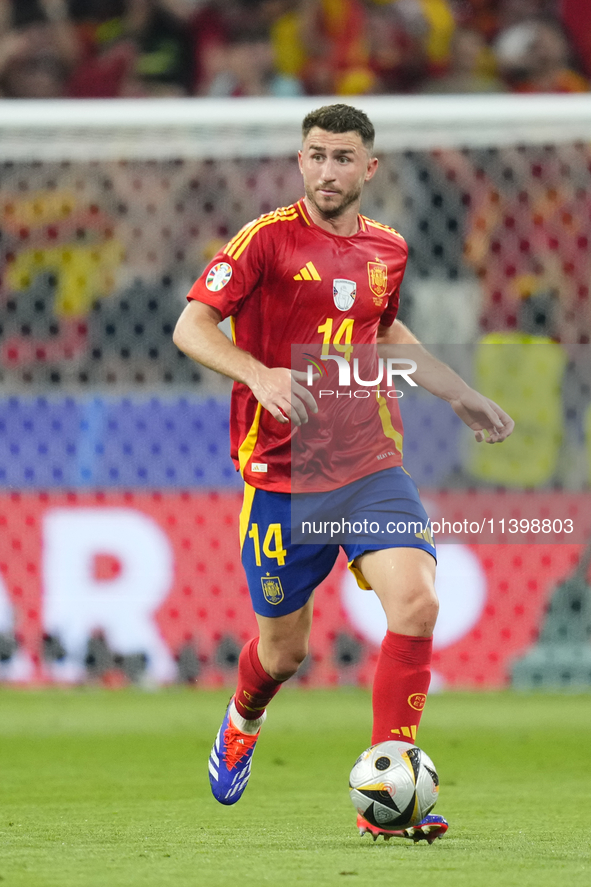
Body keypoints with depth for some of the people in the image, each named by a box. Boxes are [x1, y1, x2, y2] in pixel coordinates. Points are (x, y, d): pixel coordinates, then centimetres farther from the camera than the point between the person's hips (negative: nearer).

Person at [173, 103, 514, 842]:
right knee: (284, 647, 7)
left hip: (371, 466, 3)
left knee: (416, 601, -20)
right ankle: (243, 719, 46)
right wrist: (259, 374, -27)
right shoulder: (269, 239, -7)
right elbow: (190, 326, -11)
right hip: (282, 473, -3)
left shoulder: (387, 249, 9)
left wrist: (460, 396, 30)